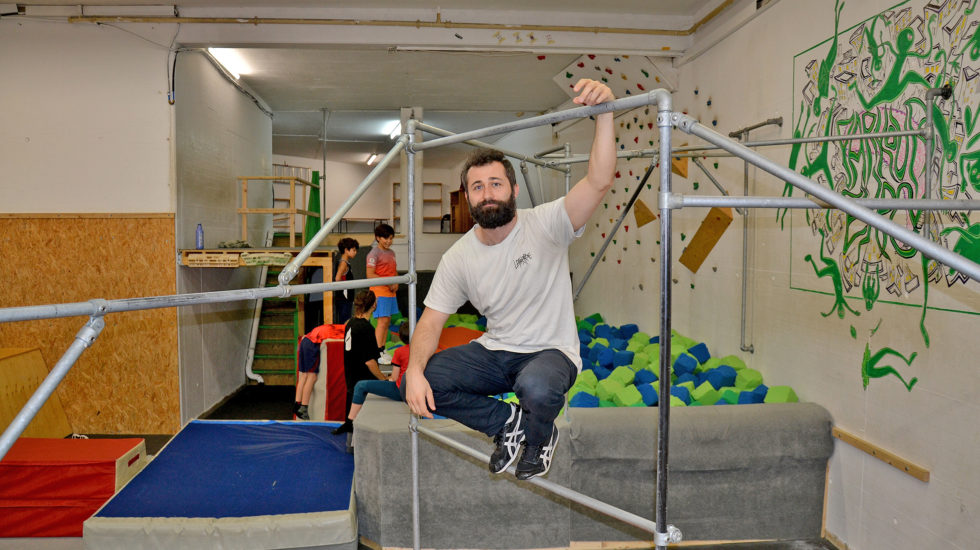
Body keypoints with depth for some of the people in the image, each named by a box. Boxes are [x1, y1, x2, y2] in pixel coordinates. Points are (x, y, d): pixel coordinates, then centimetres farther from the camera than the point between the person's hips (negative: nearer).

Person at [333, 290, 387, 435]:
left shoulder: (350, 323, 7)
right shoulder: (366, 328, -20)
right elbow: (369, 361, -22)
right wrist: (384, 379, -12)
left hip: (351, 379, 9)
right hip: (364, 380, -9)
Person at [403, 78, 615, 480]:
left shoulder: (544, 226, -15)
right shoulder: (458, 257, -3)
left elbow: (600, 181, -30)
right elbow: (432, 320, 0)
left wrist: (603, 113, -43)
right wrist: (415, 370, -19)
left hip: (550, 351, -4)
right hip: (494, 352, 4)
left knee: (537, 386, -39)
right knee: (422, 382, -15)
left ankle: (539, 437, 1)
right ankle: (507, 421, 6)